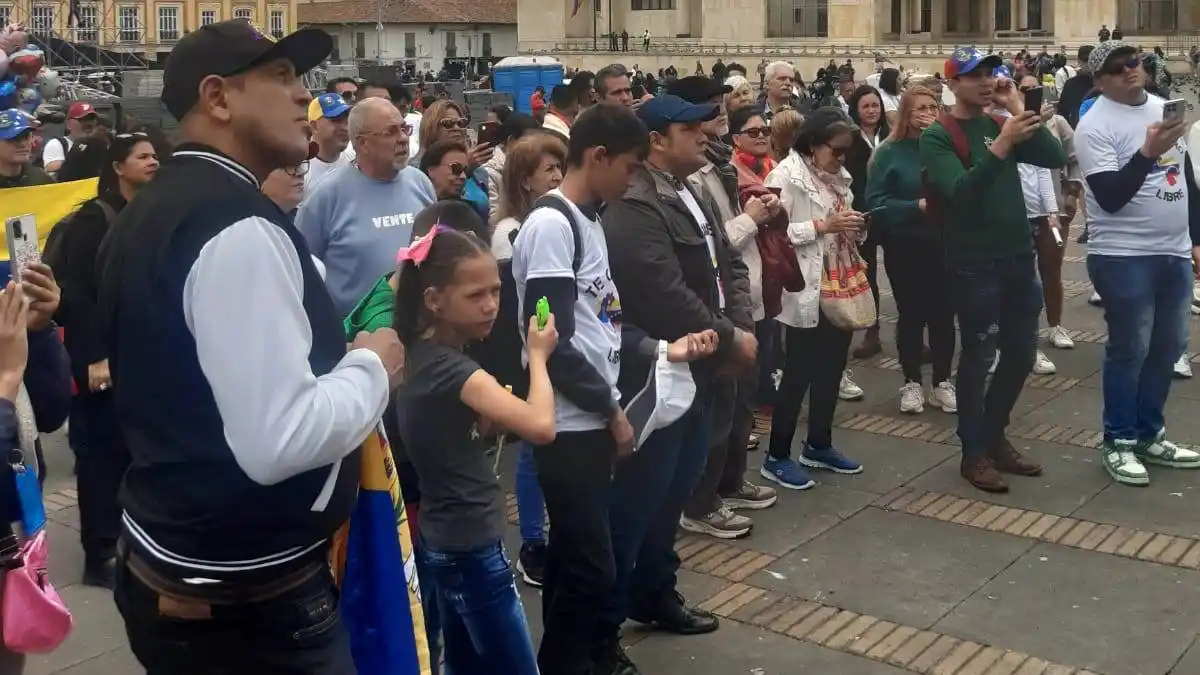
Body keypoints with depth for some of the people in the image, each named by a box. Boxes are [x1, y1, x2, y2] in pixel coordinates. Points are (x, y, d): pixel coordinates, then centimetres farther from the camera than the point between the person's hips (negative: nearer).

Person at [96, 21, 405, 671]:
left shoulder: (147, 211, 8)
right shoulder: (237, 227, -22)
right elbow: (280, 441, -29)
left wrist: (342, 357, 14)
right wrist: (371, 366, -12)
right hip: (250, 603, -9)